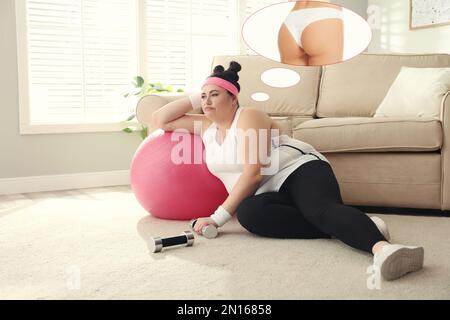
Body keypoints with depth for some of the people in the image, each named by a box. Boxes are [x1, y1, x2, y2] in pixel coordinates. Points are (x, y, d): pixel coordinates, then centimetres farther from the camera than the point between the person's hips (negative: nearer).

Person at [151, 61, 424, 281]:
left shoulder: (249, 117, -5)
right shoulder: (205, 125, 20)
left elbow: (253, 172, -16)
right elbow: (160, 120, 24)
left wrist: (219, 216, -19)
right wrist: (194, 99, 15)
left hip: (299, 171, -4)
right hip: (268, 195, 4)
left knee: (322, 208, -38)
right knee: (247, 213, -34)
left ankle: (381, 248, -63)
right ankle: (339, 229, -38)